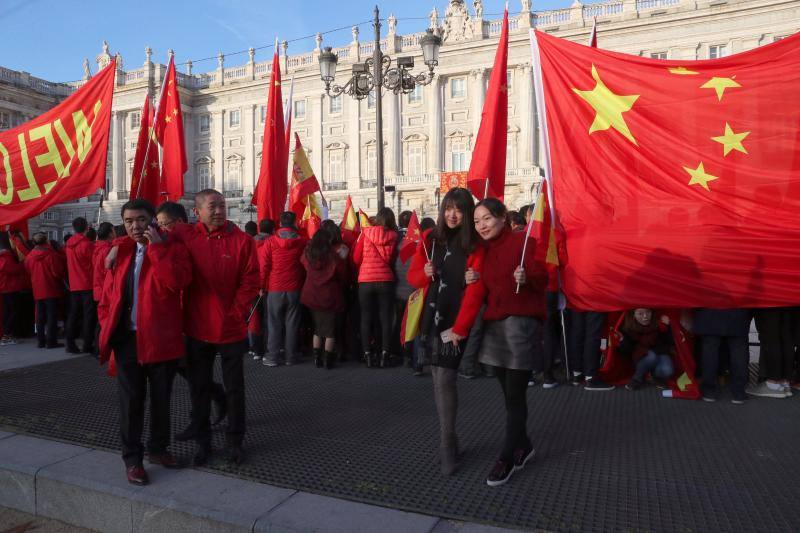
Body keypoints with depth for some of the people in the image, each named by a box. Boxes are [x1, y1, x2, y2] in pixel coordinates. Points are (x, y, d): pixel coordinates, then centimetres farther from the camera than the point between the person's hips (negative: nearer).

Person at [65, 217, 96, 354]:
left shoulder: (69, 244, 6)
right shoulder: (88, 244, -14)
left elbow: (70, 264, 15)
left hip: (74, 285, 6)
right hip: (88, 285, -6)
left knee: (73, 314, 10)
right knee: (89, 315, -1)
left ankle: (70, 344, 11)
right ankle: (87, 345, -1)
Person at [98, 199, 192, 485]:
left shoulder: (172, 247, -4)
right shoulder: (120, 251, 10)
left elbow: (177, 281, -23)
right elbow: (107, 294, 14)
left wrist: (157, 247, -20)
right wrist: (107, 327, 3)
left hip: (160, 338, -2)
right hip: (126, 338, 3)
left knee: (161, 398, 12)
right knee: (131, 400, 8)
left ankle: (158, 448, 30)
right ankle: (132, 458, 19)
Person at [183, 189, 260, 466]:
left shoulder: (241, 240, -5)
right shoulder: (187, 239, -2)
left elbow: (250, 280, -5)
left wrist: (236, 314, -10)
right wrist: (186, 315, -3)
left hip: (232, 327, -1)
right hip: (197, 328, 1)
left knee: (234, 388, 11)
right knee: (199, 388, 14)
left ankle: (235, 441, 27)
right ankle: (202, 441, 30)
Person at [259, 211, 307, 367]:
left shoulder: (270, 242, -6)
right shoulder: (302, 242, -4)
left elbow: (264, 265, -4)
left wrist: (262, 285, 4)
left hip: (275, 289, -1)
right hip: (295, 289, 1)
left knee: (275, 323, 7)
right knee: (292, 323, 7)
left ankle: (273, 355, 9)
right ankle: (290, 355, 13)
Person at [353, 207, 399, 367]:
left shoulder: (365, 233, -2)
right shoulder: (393, 236, -2)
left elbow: (356, 258, 2)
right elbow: (393, 260, 0)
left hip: (365, 280, 0)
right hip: (386, 280, 0)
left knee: (366, 319, 8)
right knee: (385, 318, 7)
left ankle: (368, 355, 10)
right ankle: (384, 355, 7)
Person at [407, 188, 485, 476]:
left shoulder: (475, 246, -5)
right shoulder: (429, 239, 8)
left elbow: (475, 291, -11)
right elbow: (413, 275, 10)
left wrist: (459, 327, -17)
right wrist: (425, 273, -13)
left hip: (455, 321, -4)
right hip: (431, 318, 4)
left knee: (445, 380, -8)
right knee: (439, 379, 10)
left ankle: (446, 446, 4)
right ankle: (448, 438, 24)